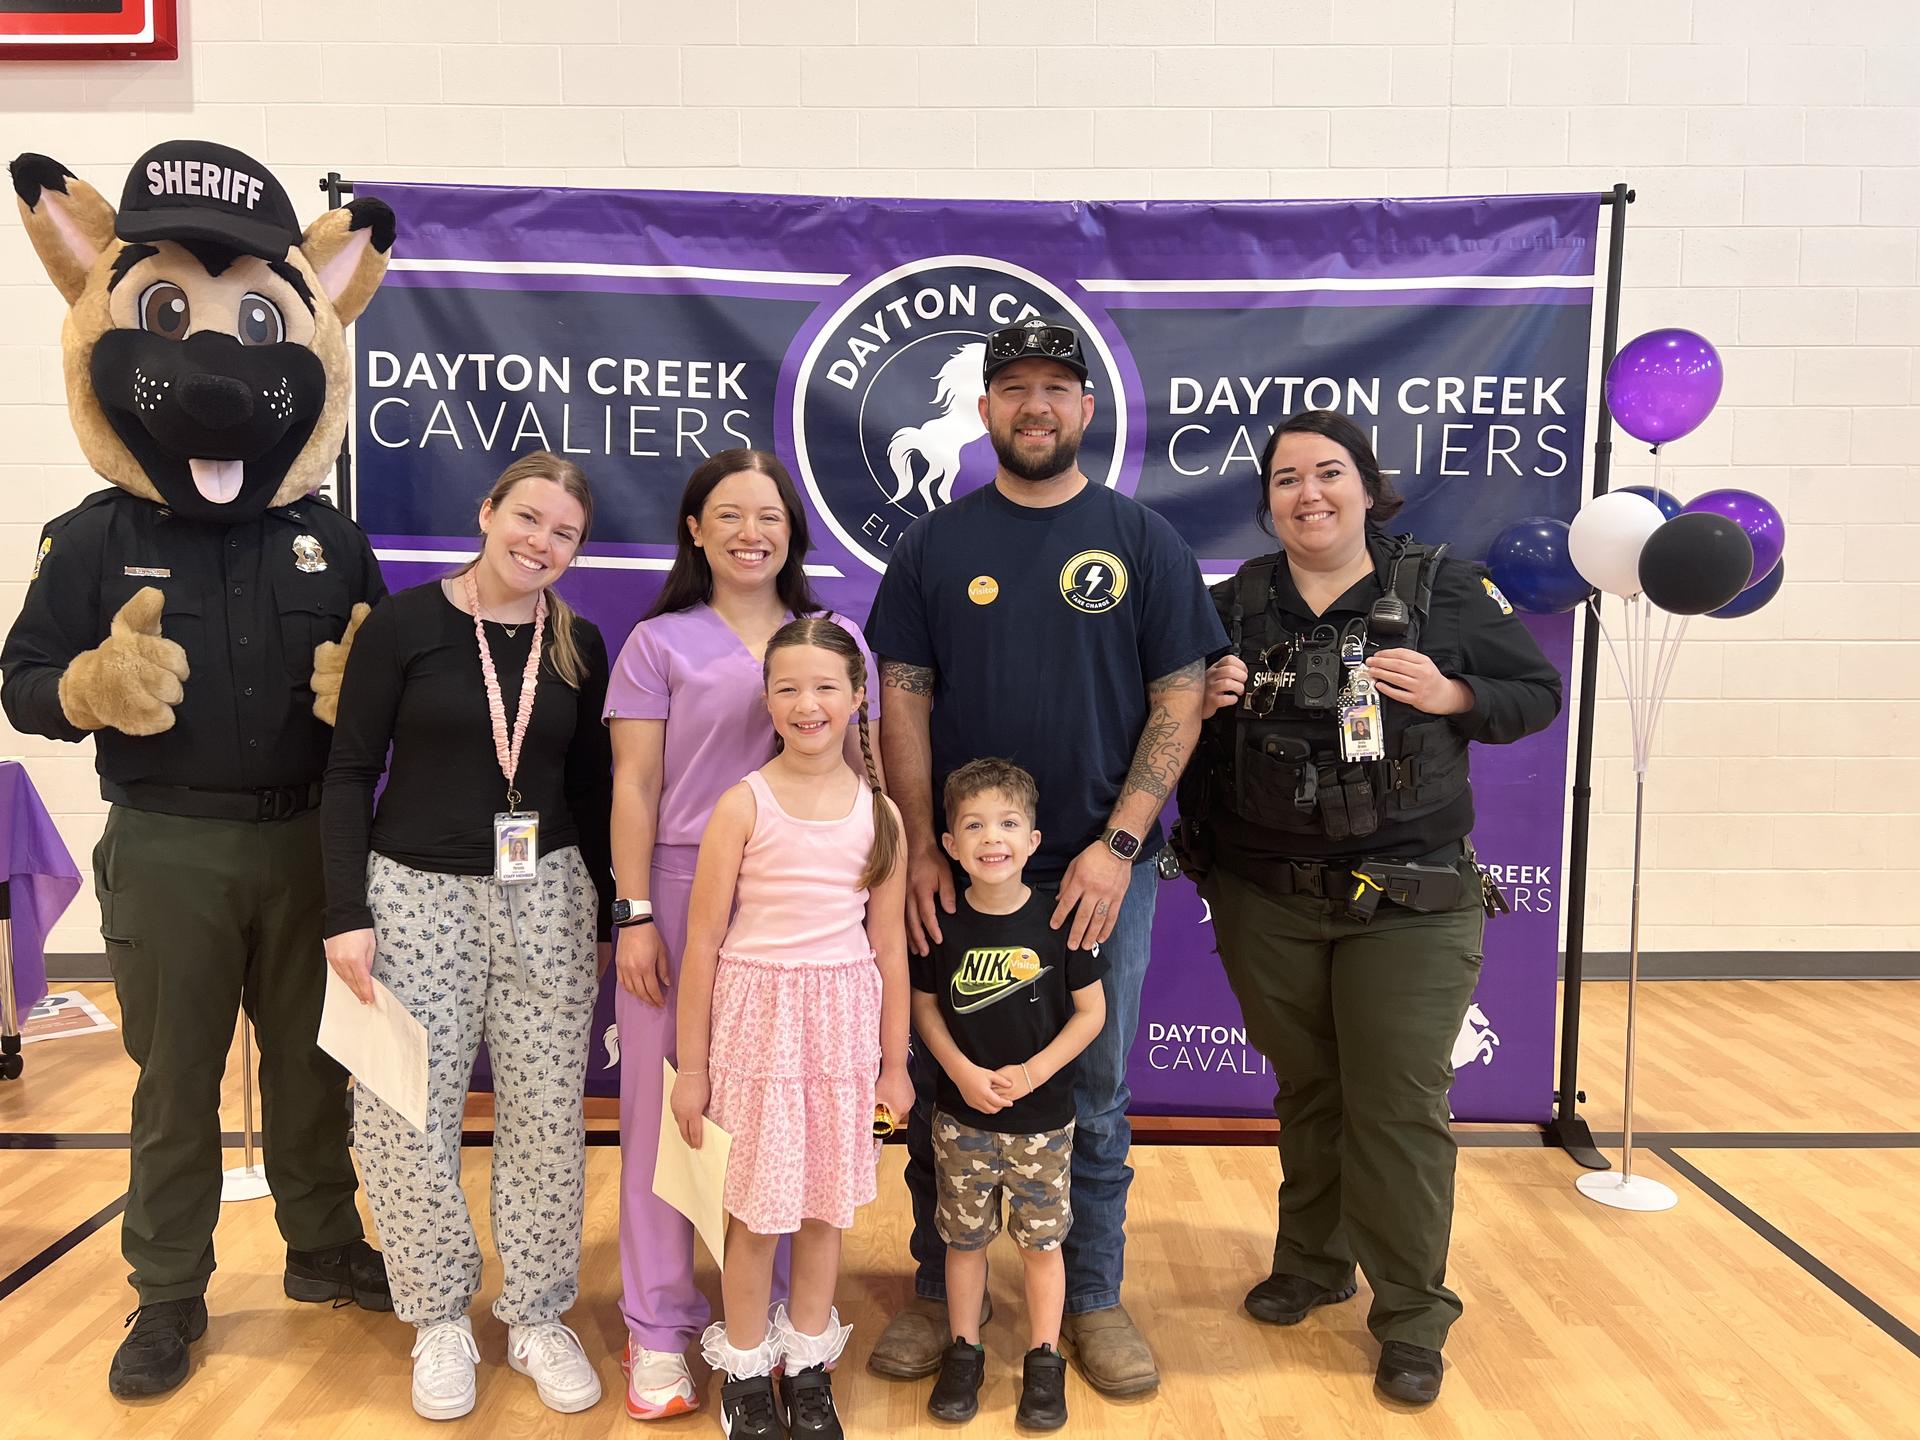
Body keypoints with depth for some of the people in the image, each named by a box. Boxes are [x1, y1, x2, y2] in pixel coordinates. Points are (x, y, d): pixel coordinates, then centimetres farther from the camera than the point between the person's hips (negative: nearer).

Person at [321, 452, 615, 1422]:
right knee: (407, 1121, 3)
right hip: (417, 896, -2)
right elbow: (350, 773, -4)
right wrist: (349, 913, -10)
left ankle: (537, 1315, 25)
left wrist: (610, 915, 10)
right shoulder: (404, 624, -5)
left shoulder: (580, 646, 4)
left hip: (546, 900, 2)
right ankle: (441, 1321, 24)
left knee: (547, 1118, 6)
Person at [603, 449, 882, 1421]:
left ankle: (775, 1309, 27)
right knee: (665, 1102, 4)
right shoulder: (659, 642, 4)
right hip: (683, 893, -1)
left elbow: (856, 775, 11)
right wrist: (635, 917, -5)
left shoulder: (835, 637, 9)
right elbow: (635, 787, 1)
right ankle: (659, 1330, 20)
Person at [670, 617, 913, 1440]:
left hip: (842, 1021, 2)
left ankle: (809, 1365, 33)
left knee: (826, 1203, 13)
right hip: (758, 1014, -2)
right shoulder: (743, 805, -8)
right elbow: (703, 942, -5)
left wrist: (894, 1061, 8)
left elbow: (889, 945, 5)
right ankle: (744, 1371, 29)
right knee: (756, 1207, 7)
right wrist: (691, 1065, -3)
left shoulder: (879, 811, 0)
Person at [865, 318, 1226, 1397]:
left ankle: (1094, 1299, 29)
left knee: (1094, 1099, 10)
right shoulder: (934, 546, 5)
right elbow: (904, 701, 3)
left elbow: (1182, 698, -2)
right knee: (942, 1095, 10)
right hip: (960, 871, 1)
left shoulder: (1143, 540, 2)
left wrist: (1119, 844, -11)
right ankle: (939, 1295, 29)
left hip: (1103, 869, -1)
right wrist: (922, 848, -6)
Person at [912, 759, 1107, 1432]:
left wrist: (1033, 1071, -15)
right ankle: (963, 1352, 33)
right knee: (964, 1238, 14)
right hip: (961, 1117, 1)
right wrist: (964, 1072, -12)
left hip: (1042, 1120, -1)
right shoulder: (941, 922, -9)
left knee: (1041, 1242, 11)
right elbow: (924, 1007, 2)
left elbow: (1091, 1011, -5)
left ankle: (1044, 1363, 29)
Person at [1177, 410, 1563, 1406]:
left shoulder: (1446, 591, -2)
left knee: (1399, 1105, 1)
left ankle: (1411, 1320, 18)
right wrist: (1204, 707, -11)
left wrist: (1450, 696, -15)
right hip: (1265, 902, 3)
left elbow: (1539, 693, 3)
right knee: (1305, 1090, 15)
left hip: (1411, 902, -2)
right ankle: (1312, 1262, 37)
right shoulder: (1233, 606, 4)